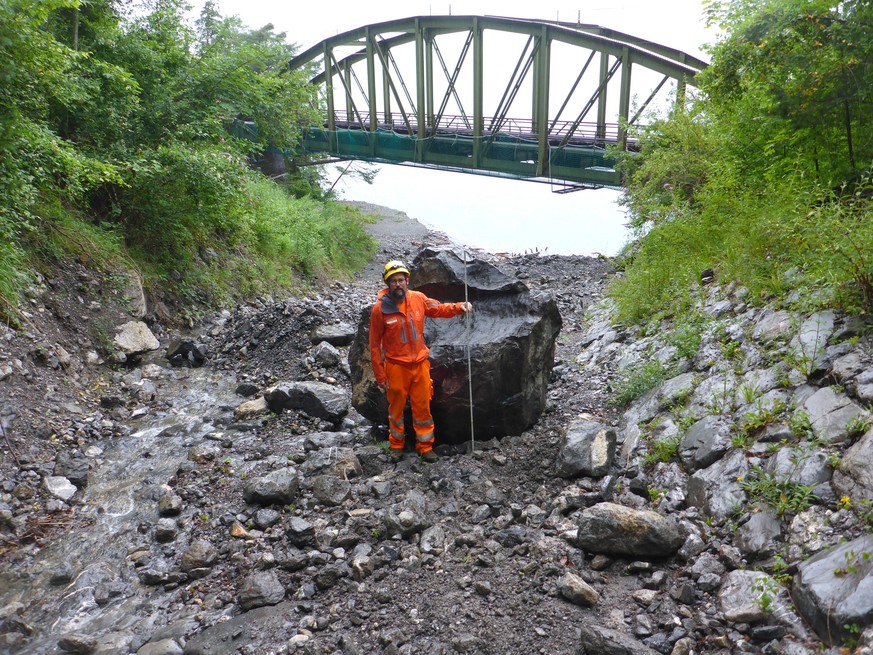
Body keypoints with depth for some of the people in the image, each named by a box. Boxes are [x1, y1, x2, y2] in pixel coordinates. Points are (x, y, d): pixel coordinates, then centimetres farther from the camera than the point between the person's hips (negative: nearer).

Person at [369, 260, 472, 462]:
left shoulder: (418, 299, -7)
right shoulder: (380, 308, -15)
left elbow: (440, 309, 9)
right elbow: (375, 344, -9)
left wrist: (459, 307, -12)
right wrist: (380, 375, -8)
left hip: (420, 363, 3)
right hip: (396, 367, -2)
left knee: (423, 406, 11)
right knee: (397, 407, 14)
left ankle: (425, 447, 26)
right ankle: (397, 445, 34)